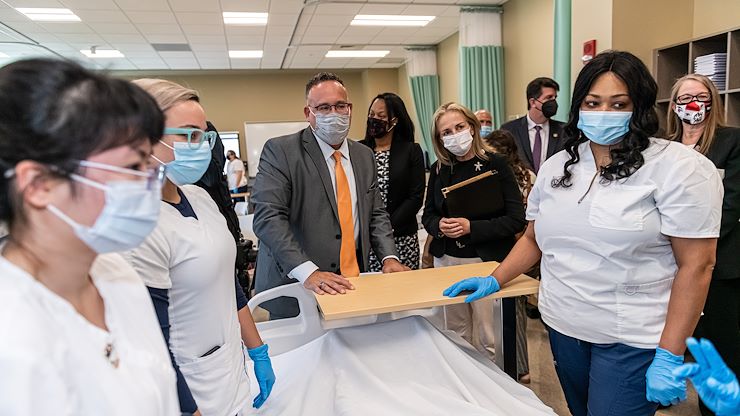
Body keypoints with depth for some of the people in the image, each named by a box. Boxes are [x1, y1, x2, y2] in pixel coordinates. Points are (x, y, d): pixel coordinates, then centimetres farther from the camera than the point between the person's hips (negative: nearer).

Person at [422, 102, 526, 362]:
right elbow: (427, 215, 12)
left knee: (486, 339, 2)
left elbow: (517, 219, -11)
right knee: (456, 332, 14)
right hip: (447, 260, 4)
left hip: (487, 261, -4)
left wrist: (471, 227, -19)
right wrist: (439, 225, -10)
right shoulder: (439, 169, 5)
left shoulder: (495, 164, -8)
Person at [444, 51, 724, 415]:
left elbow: (695, 265, -13)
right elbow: (533, 239, 14)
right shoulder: (556, 167, 5)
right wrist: (494, 280, 2)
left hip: (632, 340, -5)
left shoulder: (678, 167, -10)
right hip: (562, 325, 5)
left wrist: (669, 357, -15)